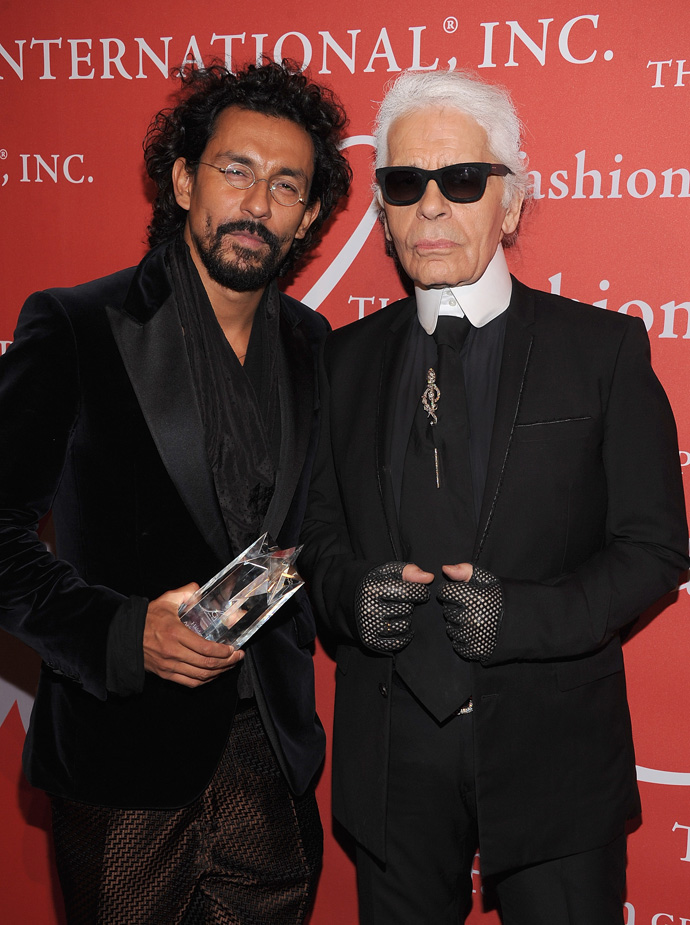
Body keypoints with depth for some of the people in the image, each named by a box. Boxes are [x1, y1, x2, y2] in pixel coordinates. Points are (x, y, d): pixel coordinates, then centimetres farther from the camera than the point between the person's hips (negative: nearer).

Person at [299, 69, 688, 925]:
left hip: (552, 749, -2)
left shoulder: (604, 348, -5)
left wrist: (524, 615, -20)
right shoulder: (347, 358, 4)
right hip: (391, 750, 3)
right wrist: (350, 593, -13)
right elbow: (320, 526, 9)